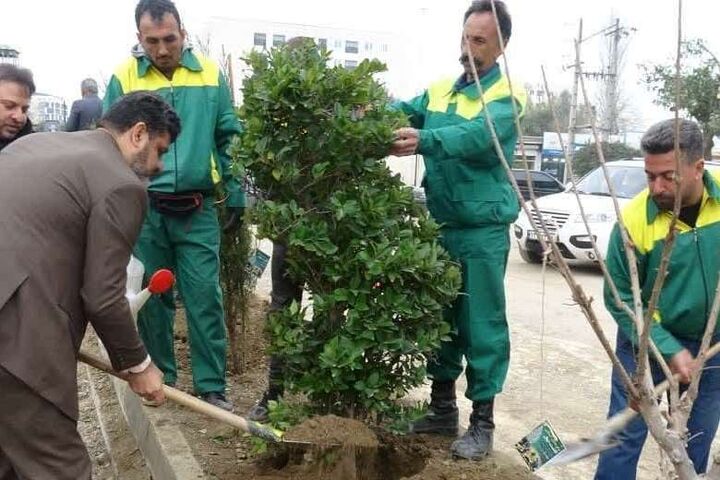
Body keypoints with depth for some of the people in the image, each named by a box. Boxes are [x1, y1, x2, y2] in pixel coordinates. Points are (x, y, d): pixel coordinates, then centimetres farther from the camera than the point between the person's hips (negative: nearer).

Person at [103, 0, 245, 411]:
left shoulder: (210, 76, 1)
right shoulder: (124, 79, -1)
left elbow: (230, 142, 5)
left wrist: (236, 198, 3)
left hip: (198, 210, 0)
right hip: (143, 209, 1)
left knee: (205, 299, 0)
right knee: (152, 298, 12)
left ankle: (212, 386, 12)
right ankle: (159, 377, 29)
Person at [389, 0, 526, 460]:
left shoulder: (507, 95, -6)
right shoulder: (440, 90, 13)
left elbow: (478, 137, -25)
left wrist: (424, 140, -41)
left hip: (483, 230, -6)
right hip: (440, 225, 6)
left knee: (482, 324, 1)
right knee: (439, 318, 14)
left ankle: (482, 422, 14)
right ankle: (443, 408, 30)